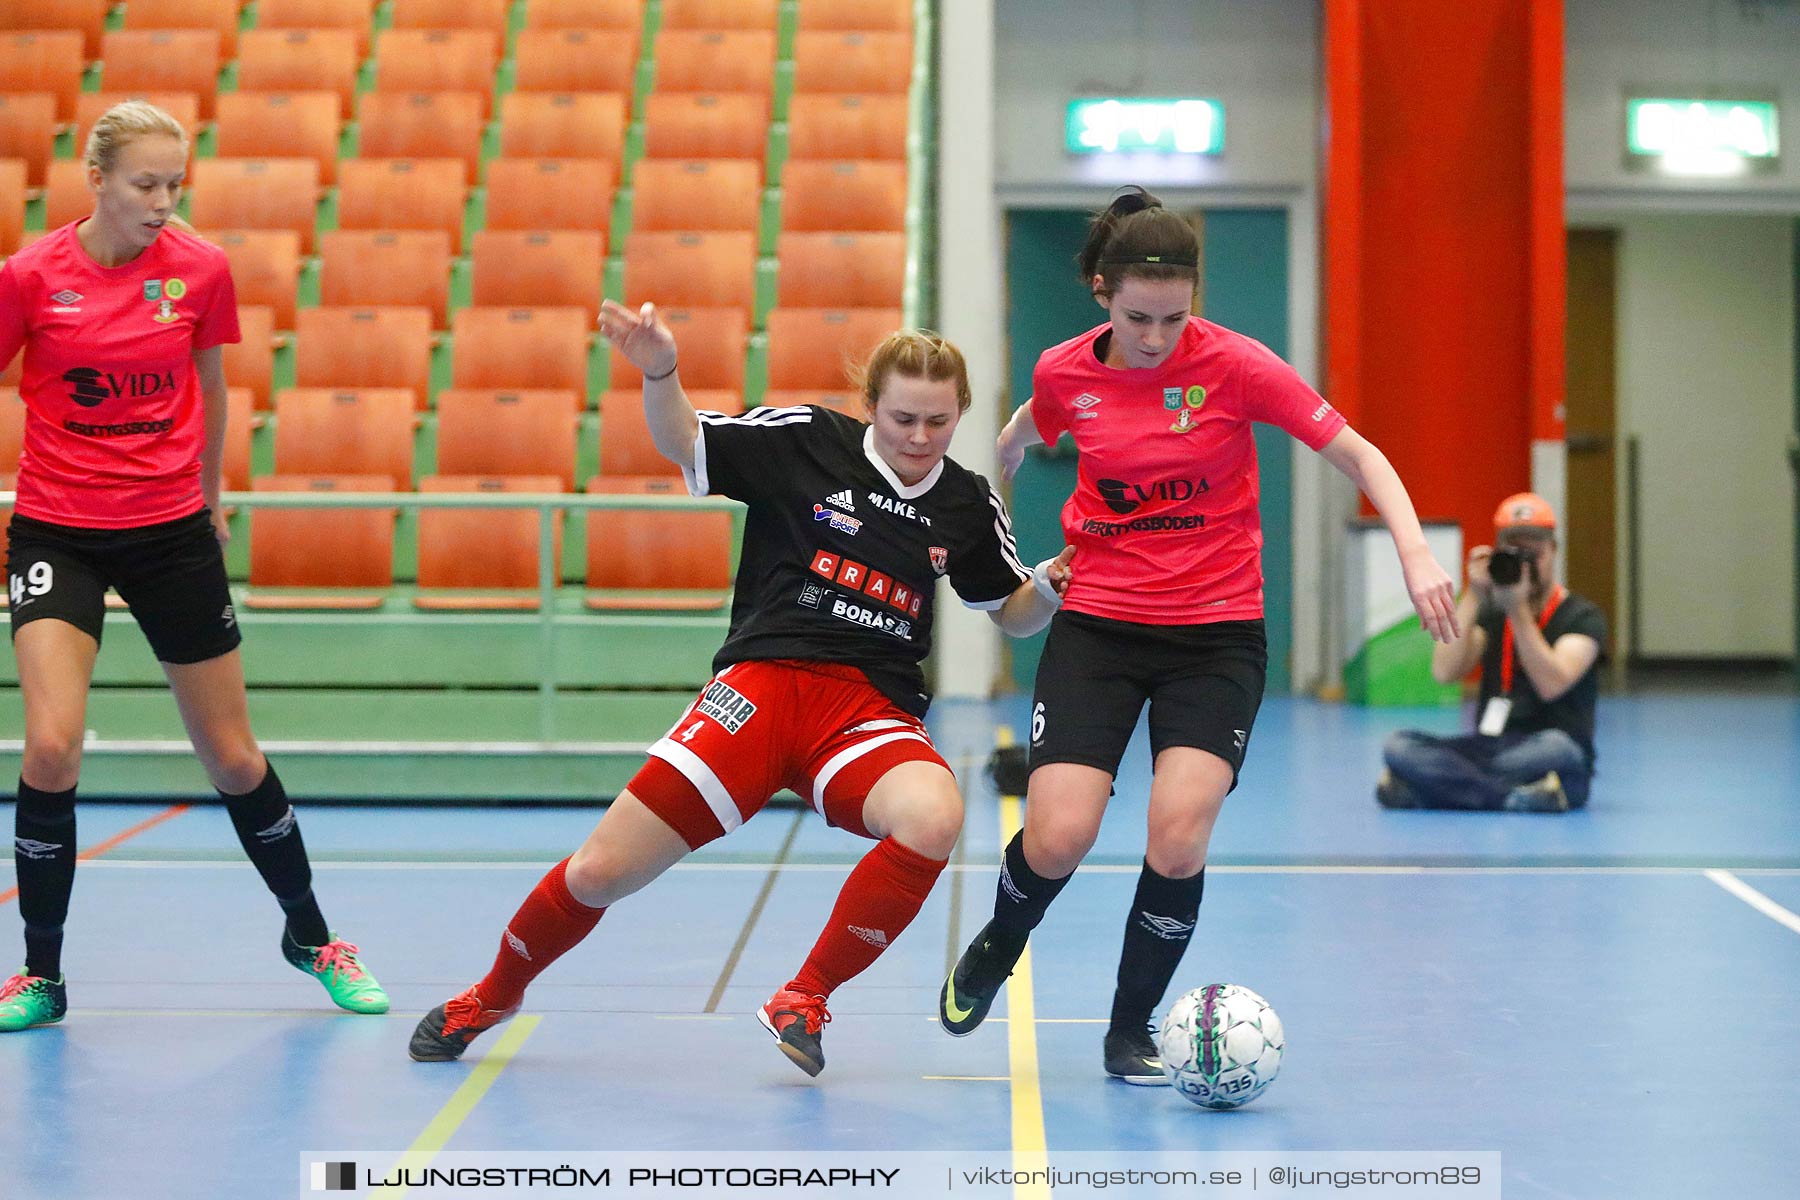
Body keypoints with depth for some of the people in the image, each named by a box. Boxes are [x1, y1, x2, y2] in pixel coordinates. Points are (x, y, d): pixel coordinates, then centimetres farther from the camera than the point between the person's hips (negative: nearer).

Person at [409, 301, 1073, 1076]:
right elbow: (682, 443, 4)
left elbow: (1012, 614, 20)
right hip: (763, 683, -2)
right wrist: (658, 373, -15)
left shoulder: (969, 507, 9)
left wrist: (1051, 585, -2)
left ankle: (804, 1000, -12)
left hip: (874, 713, 2)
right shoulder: (806, 439, 0)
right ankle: (494, 994, 26)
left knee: (935, 818, -34)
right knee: (600, 872, -7)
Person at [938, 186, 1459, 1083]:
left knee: (1179, 835, -18)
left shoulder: (1235, 366, -12)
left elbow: (1356, 453, -7)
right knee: (1058, 837, -13)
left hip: (1217, 632, -1)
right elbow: (1013, 445, 20)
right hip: (1096, 623, 1)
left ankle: (1130, 1031, 7)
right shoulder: (1064, 374, -4)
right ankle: (995, 951, 23)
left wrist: (1414, 551, -20)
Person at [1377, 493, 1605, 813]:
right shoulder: (1490, 613, 13)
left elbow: (1552, 684, -17)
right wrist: (1473, 596, -8)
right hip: (1487, 748, 4)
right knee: (1399, 746, -20)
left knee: (1557, 748, -40)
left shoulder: (1583, 616, 1)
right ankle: (1517, 796, -32)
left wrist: (1518, 610, -19)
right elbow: (1445, 672, -5)